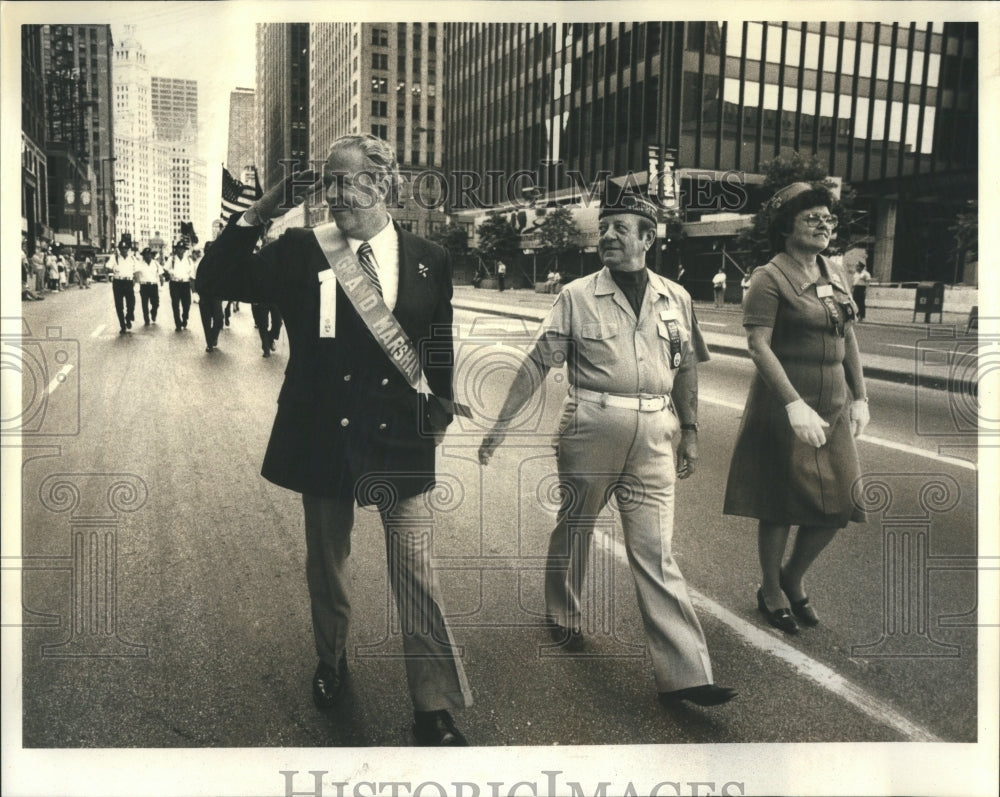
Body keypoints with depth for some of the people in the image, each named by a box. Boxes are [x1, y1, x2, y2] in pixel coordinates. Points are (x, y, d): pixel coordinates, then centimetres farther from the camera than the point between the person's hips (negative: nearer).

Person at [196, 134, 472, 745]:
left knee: (416, 573, 0)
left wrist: (438, 413, 8)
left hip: (400, 437, -1)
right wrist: (258, 214, -12)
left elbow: (440, 346, 8)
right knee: (326, 563, 18)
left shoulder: (429, 260, 0)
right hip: (323, 436, 2)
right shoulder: (300, 251, -1)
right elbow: (216, 281, -5)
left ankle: (435, 708, 14)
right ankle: (332, 662, 44)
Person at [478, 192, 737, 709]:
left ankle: (684, 674, 1)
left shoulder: (676, 298, 9)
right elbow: (538, 361, -3)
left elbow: (686, 369, 16)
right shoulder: (577, 296, 0)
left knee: (655, 552, 0)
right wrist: (501, 423, -7)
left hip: (654, 435, 2)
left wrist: (689, 432, 15)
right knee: (573, 528, 14)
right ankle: (562, 617, 40)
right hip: (591, 428, -1)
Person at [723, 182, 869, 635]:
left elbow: (848, 340, 16)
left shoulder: (836, 276, 10)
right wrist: (795, 405, -25)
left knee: (839, 503, 8)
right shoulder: (769, 279, -12)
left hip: (833, 406, 7)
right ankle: (770, 592, 27)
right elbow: (758, 345, -19)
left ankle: (793, 579, 32)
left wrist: (859, 397, 9)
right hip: (782, 406, -7)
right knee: (781, 507, 5)